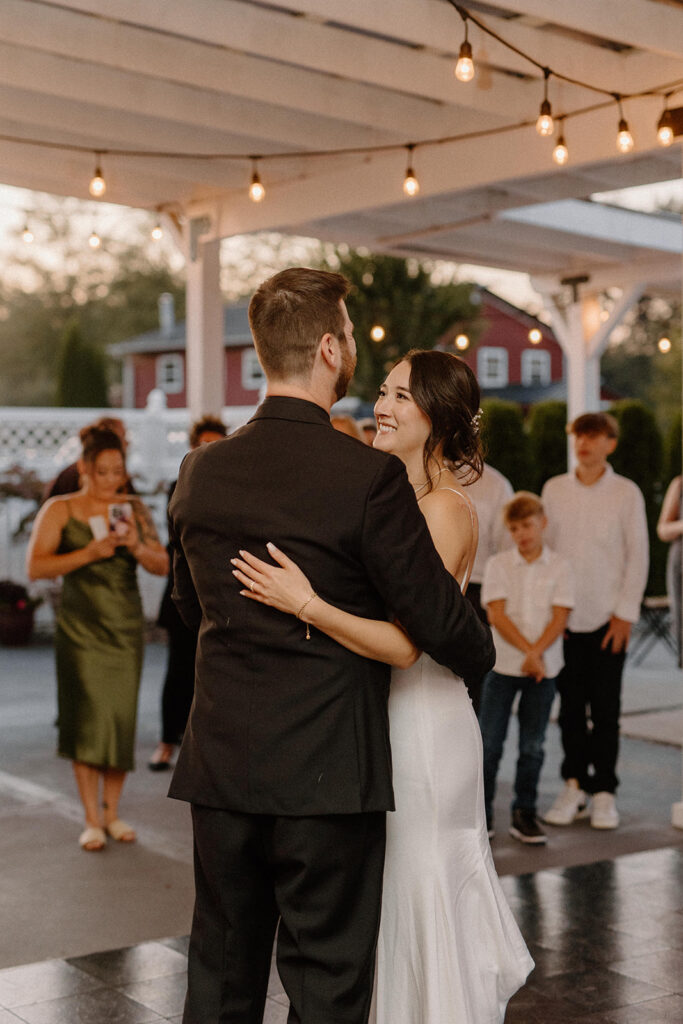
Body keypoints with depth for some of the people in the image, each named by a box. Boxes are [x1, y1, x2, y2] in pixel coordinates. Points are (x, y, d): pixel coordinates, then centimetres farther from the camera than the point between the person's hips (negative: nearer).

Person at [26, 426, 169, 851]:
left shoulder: (134, 509, 9)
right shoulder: (60, 510, 1)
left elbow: (162, 565, 7)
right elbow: (36, 566, -8)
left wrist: (137, 547, -13)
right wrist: (89, 553, -17)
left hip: (126, 625, 3)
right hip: (82, 625, -3)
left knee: (122, 715, 2)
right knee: (88, 716, -6)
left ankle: (112, 812, 15)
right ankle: (92, 819, 3)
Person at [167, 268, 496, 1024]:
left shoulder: (200, 472, 2)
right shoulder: (369, 478, -15)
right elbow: (438, 621, -10)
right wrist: (481, 652, 12)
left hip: (221, 765, 5)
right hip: (328, 772, -5)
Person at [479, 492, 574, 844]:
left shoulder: (559, 567, 2)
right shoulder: (498, 564, 1)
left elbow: (559, 618, -5)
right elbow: (497, 615, -8)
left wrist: (536, 653, -18)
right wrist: (528, 652, -16)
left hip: (544, 668, 1)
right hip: (502, 665, -1)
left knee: (533, 746, 6)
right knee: (490, 742, 1)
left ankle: (524, 813, 17)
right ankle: (482, 812, 12)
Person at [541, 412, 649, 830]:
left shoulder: (627, 493, 0)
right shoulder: (554, 489, 6)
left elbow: (638, 556, 0)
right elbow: (544, 548, 9)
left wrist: (625, 614, -6)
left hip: (608, 619, -2)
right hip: (563, 618, 2)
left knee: (605, 709, 2)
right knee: (570, 707, 6)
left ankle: (604, 791, 11)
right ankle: (574, 787, 16)